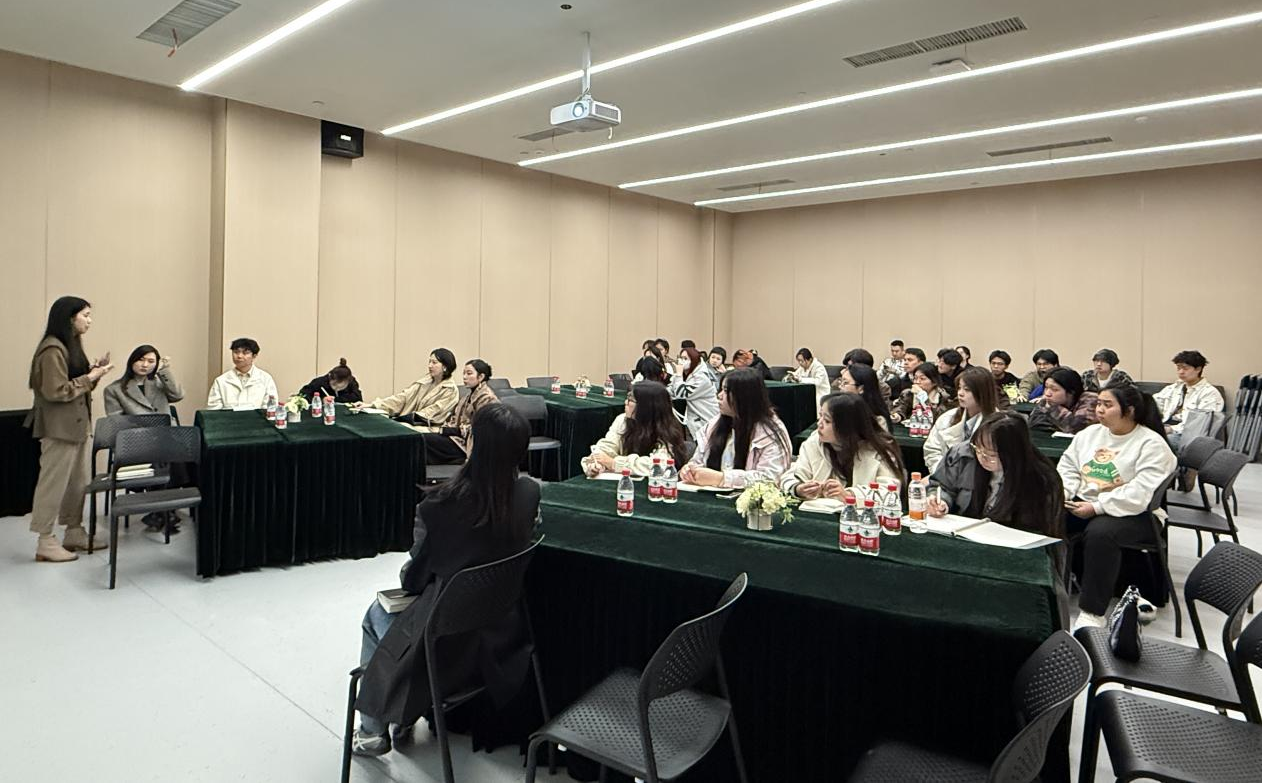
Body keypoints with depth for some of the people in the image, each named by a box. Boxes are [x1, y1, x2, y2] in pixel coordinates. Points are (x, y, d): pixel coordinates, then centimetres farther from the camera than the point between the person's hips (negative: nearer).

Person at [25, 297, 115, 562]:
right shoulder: (52, 350, -17)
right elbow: (55, 391, -21)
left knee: (79, 482, 14)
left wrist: (94, 371, 3)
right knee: (53, 484, -1)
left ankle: (74, 533, 24)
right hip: (60, 428, -10)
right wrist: (90, 378, -15)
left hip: (78, 424, 10)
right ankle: (46, 542, 8)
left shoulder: (72, 345, 13)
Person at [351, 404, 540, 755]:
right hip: (503, 630, 5)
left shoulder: (441, 504, -26)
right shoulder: (530, 493, -14)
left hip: (450, 637, -5)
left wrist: (407, 579, 12)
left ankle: (372, 732, 37)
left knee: (376, 614, 26)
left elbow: (414, 576, -9)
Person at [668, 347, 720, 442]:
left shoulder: (702, 377, -19)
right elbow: (672, 393, 5)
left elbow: (681, 393, -23)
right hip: (696, 422, 9)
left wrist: (678, 373, -18)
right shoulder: (688, 375, 11)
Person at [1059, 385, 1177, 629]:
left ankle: (1092, 611, -26)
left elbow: (1139, 493, -20)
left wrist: (1097, 508, -24)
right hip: (1082, 503, 6)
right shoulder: (1089, 433, 13)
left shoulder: (1152, 444, -9)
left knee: (1100, 532, -37)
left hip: (1131, 513, -6)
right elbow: (1068, 467, 13)